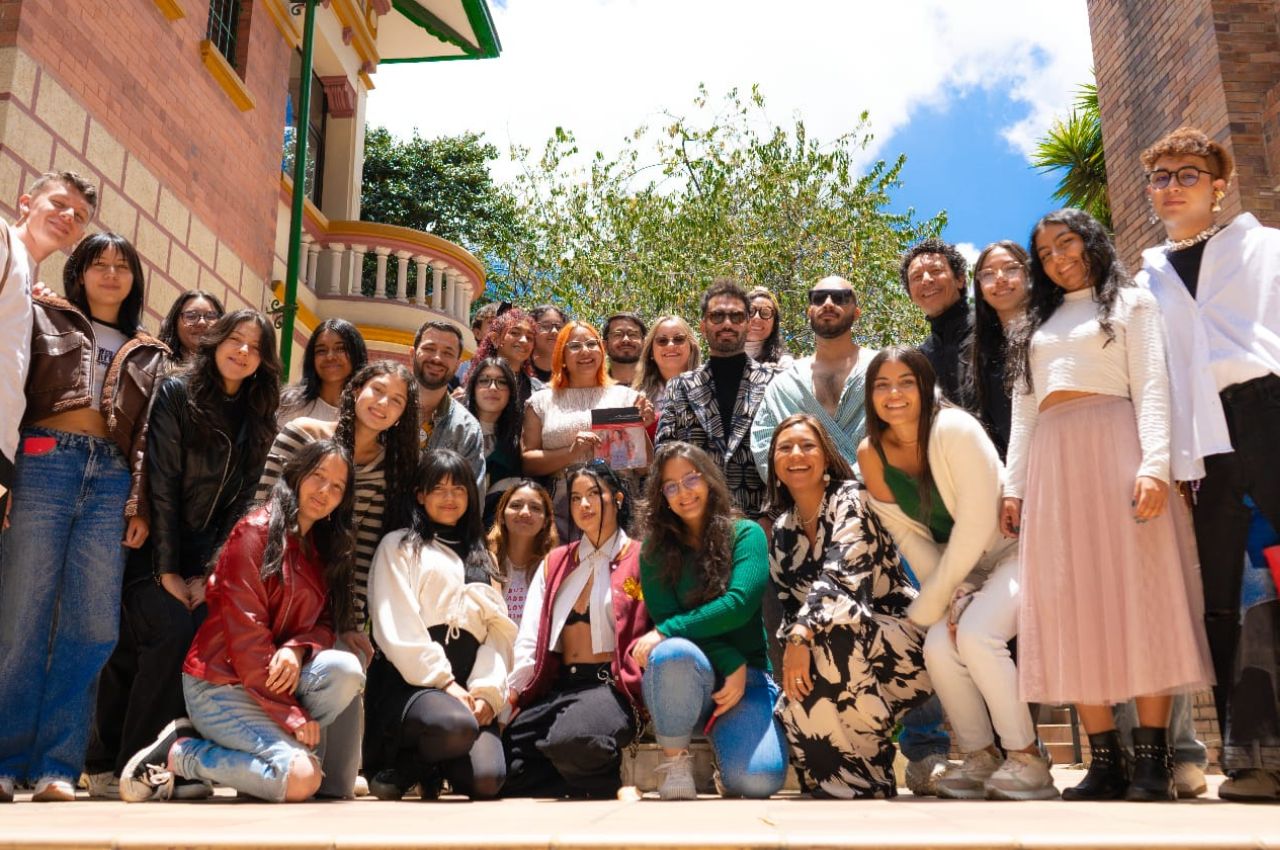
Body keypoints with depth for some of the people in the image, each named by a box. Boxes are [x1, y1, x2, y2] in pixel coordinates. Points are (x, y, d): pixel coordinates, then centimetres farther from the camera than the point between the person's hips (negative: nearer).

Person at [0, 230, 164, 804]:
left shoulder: (149, 354, 21)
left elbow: (147, 435, 14)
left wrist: (140, 504, 4)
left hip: (112, 481, 2)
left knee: (91, 628, -3)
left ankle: (56, 765, 3)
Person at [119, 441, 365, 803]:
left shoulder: (323, 549, 12)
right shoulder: (256, 531, -11)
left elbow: (324, 623, 6)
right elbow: (245, 631, -17)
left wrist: (297, 650, -20)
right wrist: (292, 715, -19)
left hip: (271, 681, 6)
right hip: (219, 685, -6)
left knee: (346, 669, -23)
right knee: (301, 779, -22)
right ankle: (176, 753, -3)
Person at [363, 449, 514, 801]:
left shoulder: (481, 558, 25)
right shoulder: (400, 545, 10)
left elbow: (499, 631, 13)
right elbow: (397, 628, -3)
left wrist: (488, 692, -4)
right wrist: (442, 681, -12)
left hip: (465, 686, 4)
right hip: (410, 680, -4)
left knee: (485, 781, -21)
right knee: (458, 727, -36)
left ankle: (425, 767, 11)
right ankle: (395, 769, -5)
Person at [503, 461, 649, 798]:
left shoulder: (639, 559, 3)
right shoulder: (555, 562, 19)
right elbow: (529, 642, 11)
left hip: (611, 686, -5)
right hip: (557, 687, 5)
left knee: (571, 740, -37)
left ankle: (610, 785, -4)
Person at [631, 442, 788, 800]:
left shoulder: (746, 533, 3)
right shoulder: (655, 548, 7)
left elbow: (739, 604, -12)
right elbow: (664, 615, -4)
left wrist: (667, 632, -20)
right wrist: (731, 663, -15)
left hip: (747, 675, 0)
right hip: (685, 677, 1)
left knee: (758, 779, -26)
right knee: (675, 654, -37)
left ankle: (725, 735, 11)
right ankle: (675, 762, -11)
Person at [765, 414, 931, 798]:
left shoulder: (850, 499, -10)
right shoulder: (783, 530, 9)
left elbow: (840, 576, -25)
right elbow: (788, 605, 7)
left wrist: (802, 635, -36)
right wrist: (792, 651, -12)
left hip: (900, 641, -5)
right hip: (838, 655, 5)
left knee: (826, 628, -34)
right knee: (796, 708, -22)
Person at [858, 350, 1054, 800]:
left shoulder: (955, 430, -23)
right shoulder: (870, 454, -6)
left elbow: (975, 526, -24)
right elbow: (908, 535, -2)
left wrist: (927, 605, -18)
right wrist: (951, 595, -14)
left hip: (1015, 550, -5)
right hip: (962, 568, 5)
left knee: (976, 634, -27)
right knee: (938, 647, -16)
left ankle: (1028, 759, -11)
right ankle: (981, 758, 4)